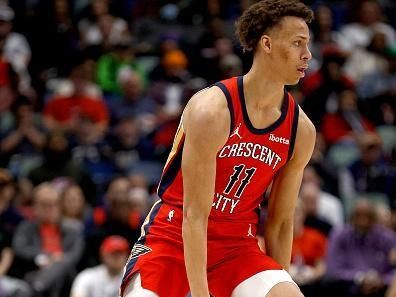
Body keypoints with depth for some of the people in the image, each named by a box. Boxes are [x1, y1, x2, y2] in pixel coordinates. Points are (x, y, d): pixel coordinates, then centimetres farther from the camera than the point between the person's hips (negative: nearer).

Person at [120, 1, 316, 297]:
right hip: (174, 237, -4)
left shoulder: (301, 130, -3)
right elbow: (194, 214, -21)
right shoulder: (212, 110, -20)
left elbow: (281, 222, 6)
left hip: (237, 244, 5)